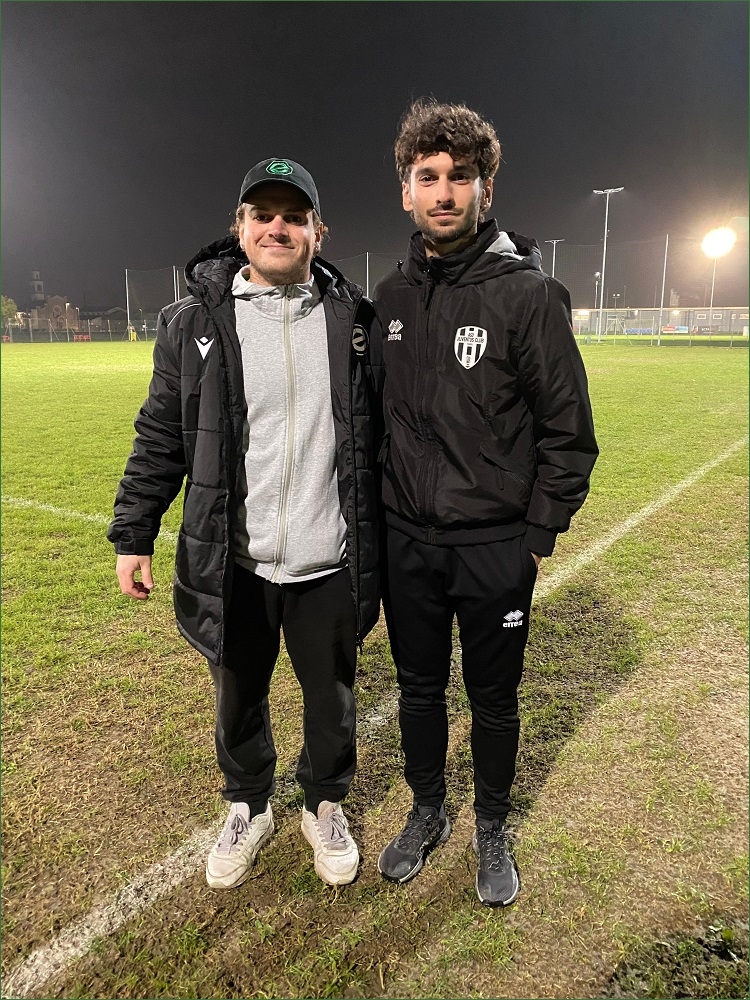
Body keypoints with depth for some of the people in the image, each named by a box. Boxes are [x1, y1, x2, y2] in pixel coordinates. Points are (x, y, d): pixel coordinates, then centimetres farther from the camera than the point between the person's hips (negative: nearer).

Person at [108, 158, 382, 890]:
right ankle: (248, 809, 45)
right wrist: (132, 535, 2)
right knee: (239, 699, 18)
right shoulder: (193, 323, -1)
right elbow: (160, 439, 3)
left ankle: (325, 806, 44)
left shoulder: (356, 322, 1)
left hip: (329, 565, 1)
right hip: (233, 565, 0)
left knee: (330, 698, 16)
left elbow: (383, 434, 5)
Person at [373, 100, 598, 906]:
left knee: (493, 699, 14)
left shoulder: (528, 292, -11)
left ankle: (492, 829, 39)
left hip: (495, 547, -4)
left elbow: (568, 430, -9)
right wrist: (379, 510, 10)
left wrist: (539, 536, -9)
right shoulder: (390, 296, 4)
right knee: (419, 689, 18)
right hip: (406, 541, 4)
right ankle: (426, 813, 42)